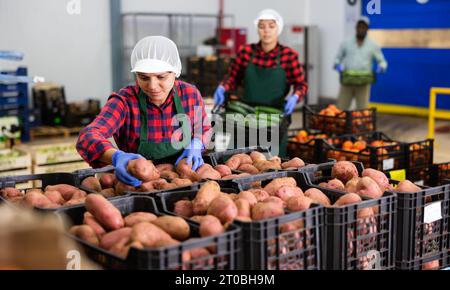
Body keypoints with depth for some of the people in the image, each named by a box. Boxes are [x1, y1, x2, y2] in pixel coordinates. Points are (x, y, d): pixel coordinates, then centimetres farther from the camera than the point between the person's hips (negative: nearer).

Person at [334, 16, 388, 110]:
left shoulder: (373, 46, 8)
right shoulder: (346, 43, 10)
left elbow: (382, 61, 13)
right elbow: (338, 58, 18)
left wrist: (381, 67, -10)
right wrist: (337, 65, -5)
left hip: (363, 82, -1)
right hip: (347, 81, 1)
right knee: (341, 108, -2)